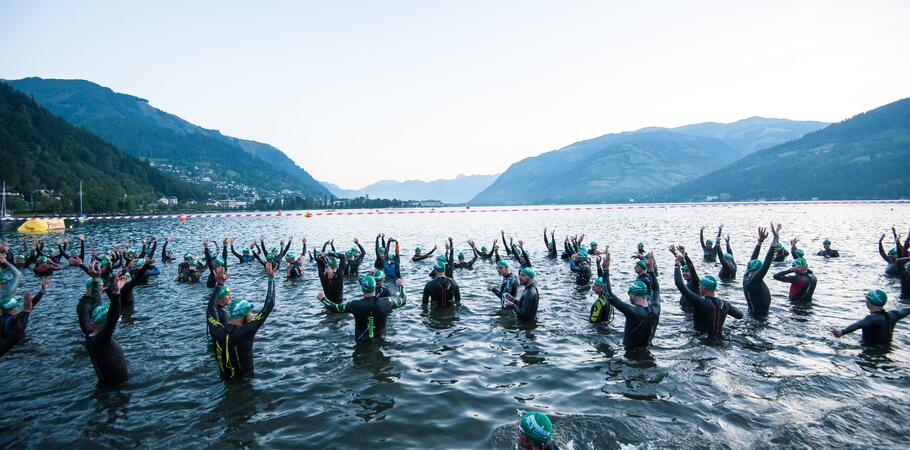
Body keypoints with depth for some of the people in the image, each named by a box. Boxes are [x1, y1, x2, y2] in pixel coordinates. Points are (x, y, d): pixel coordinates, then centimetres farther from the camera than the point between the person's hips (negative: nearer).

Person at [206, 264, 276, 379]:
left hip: (225, 380, 6)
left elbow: (211, 308, 8)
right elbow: (268, 306, -21)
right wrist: (271, 279, -12)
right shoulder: (245, 332, -24)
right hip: (245, 380, -6)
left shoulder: (217, 331, -11)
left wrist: (219, 283, 13)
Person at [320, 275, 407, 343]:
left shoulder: (355, 305, -19)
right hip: (380, 342, 1)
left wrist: (323, 299, 13)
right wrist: (400, 286, 20)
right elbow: (403, 300, 2)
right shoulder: (386, 302, -17)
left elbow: (335, 308, -5)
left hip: (361, 343, -1)